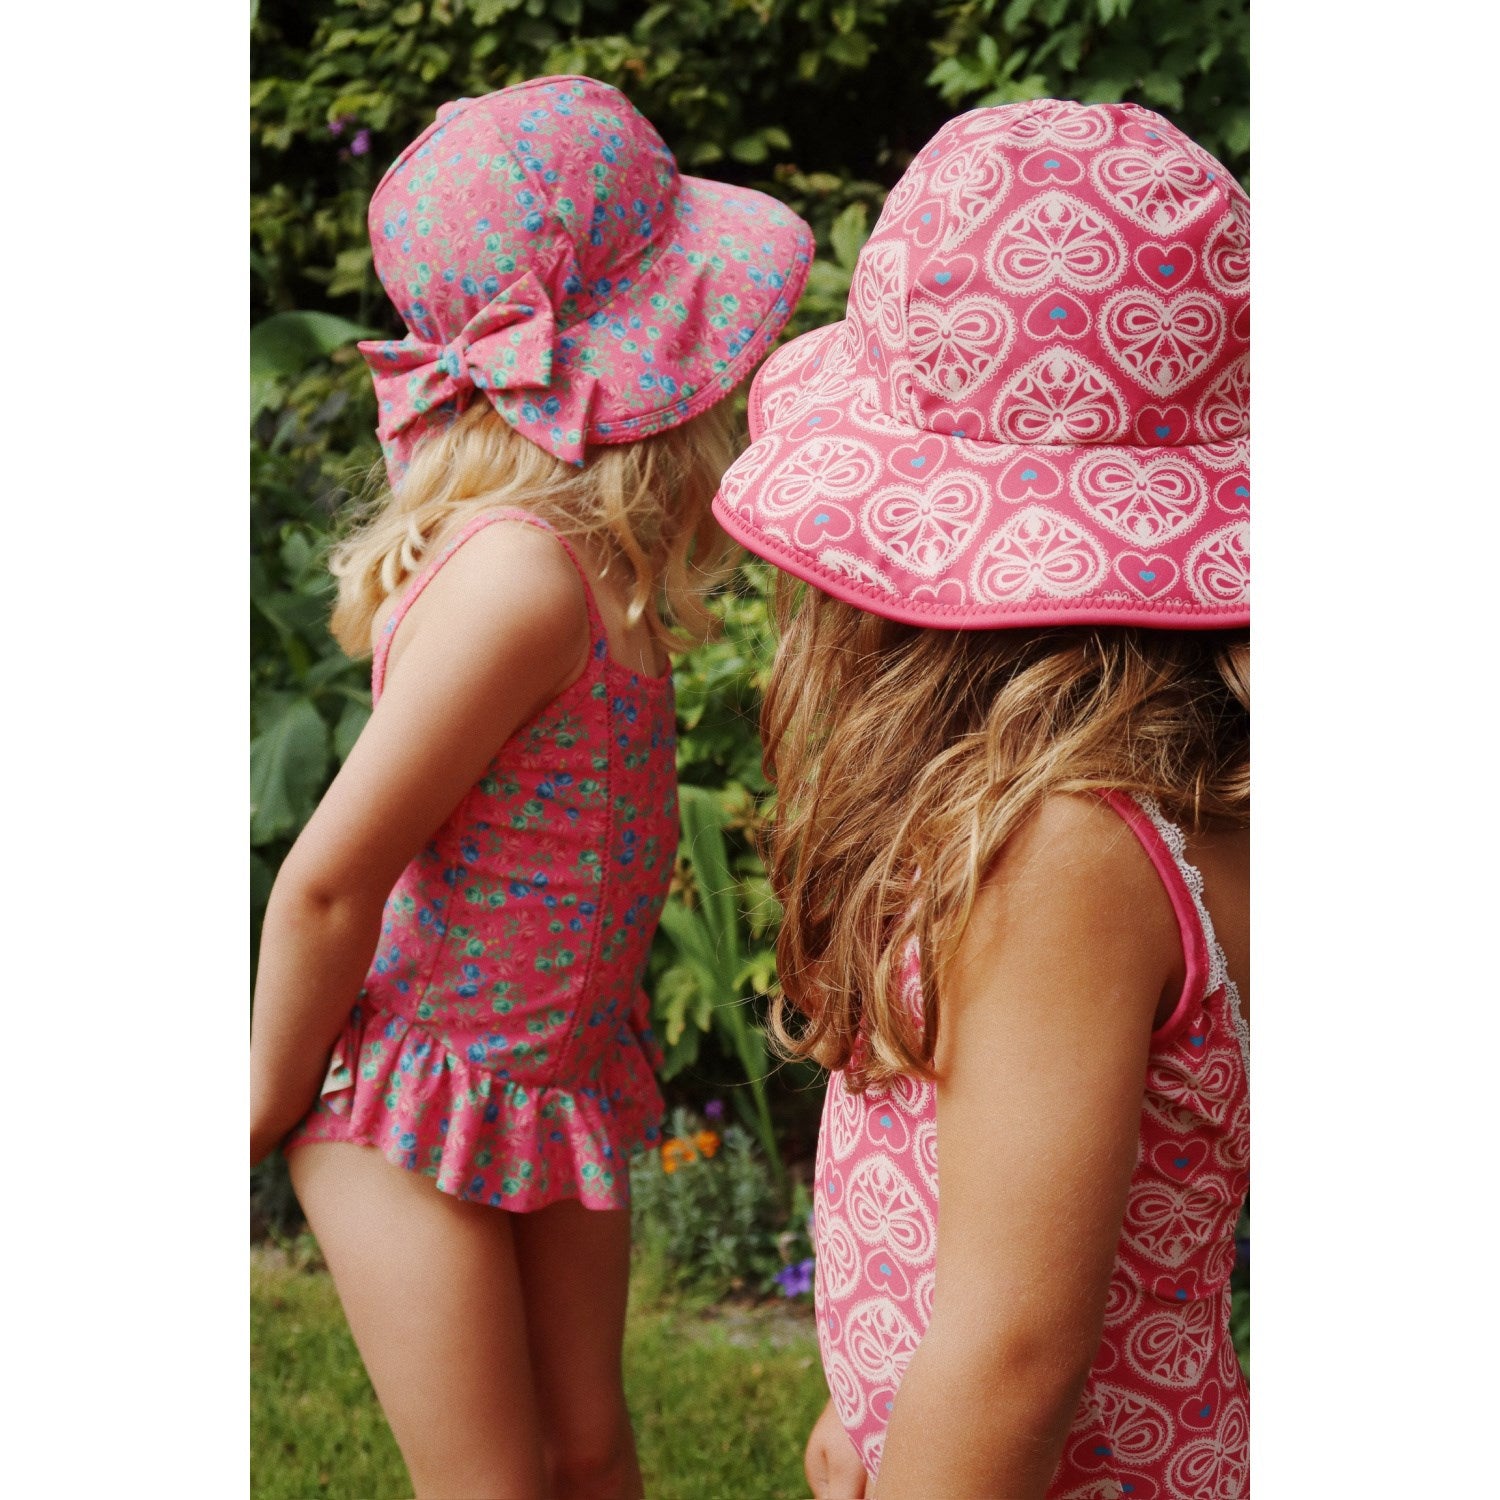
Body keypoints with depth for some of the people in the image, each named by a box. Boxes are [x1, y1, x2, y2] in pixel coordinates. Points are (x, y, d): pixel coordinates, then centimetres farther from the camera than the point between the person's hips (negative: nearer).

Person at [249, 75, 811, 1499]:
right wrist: (270, 1104, -13)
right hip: (416, 1108, -7)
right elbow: (329, 875, -25)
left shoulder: (584, 551, -4)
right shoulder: (525, 571, -30)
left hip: (558, 1079, 7)